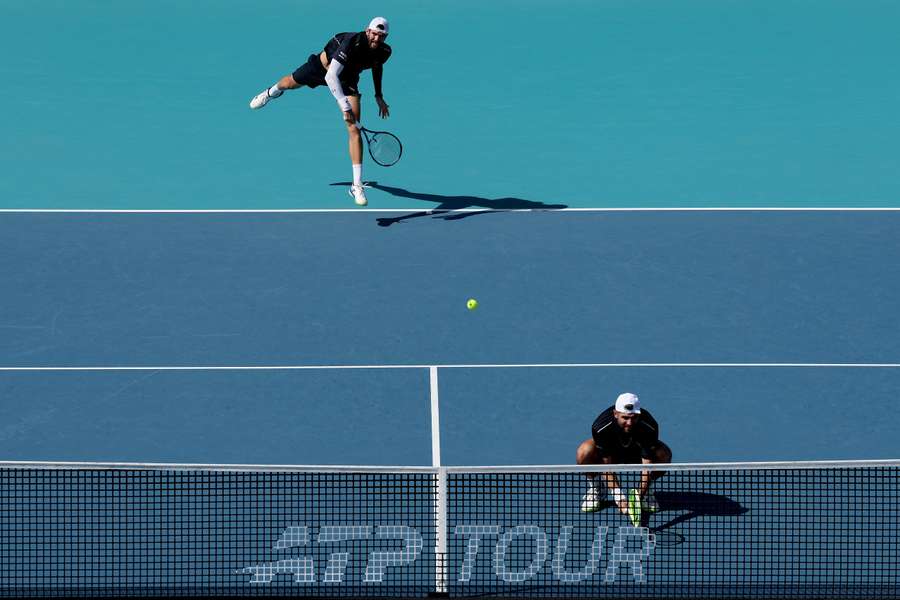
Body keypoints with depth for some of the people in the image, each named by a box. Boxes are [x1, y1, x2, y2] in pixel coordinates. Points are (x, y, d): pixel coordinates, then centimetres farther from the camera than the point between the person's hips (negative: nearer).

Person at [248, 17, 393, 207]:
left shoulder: (384, 52, -25)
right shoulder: (352, 43, -43)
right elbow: (331, 76, -45)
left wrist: (378, 96, 2)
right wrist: (344, 106, -51)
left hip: (348, 79, 2)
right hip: (324, 65, -2)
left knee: (354, 129, -13)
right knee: (290, 82, 30)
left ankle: (357, 185, -10)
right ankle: (272, 92, 72)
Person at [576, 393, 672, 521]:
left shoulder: (649, 427, -34)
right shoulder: (601, 427, -35)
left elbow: (647, 464, -33)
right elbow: (607, 466, -29)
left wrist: (639, 496, -45)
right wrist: (619, 498, -37)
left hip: (637, 453, 1)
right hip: (610, 454, -1)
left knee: (664, 455, -32)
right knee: (585, 452, -35)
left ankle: (645, 490, -3)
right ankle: (596, 487, -3)